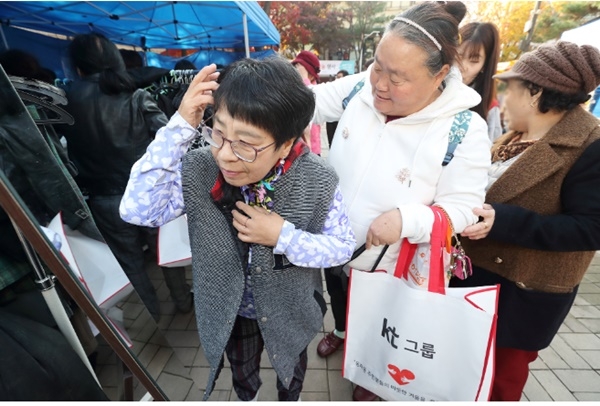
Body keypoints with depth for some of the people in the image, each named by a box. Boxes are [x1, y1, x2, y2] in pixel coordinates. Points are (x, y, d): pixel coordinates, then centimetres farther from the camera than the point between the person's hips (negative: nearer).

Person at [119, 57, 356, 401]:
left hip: (290, 309, 0)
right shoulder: (198, 172, -25)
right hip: (229, 310, 2)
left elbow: (344, 246, -19)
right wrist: (181, 126, -39)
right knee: (242, 370, 34)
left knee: (291, 365, 33)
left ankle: (290, 398, 71)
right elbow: (135, 210, -33)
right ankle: (247, 398, 72)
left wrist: (284, 236, -35)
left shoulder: (316, 181, -28)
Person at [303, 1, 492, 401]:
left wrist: (407, 219, -37)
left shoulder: (465, 131, -24)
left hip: (390, 265, -3)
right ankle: (342, 330, 71)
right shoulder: (361, 88, -13)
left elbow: (462, 209, -19)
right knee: (339, 298, 34)